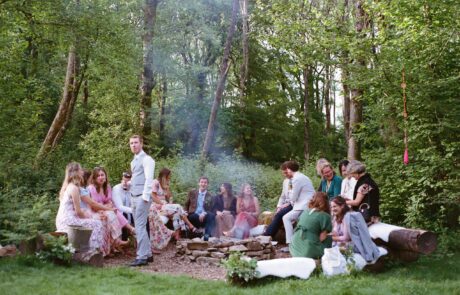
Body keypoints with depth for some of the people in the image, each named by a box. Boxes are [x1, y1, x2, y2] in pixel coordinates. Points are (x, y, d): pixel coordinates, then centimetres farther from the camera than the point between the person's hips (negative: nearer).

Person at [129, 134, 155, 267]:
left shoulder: (146, 159, -8)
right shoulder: (134, 161, 19)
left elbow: (149, 179, -16)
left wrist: (145, 196, -21)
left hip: (142, 197, -9)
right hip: (134, 197, 9)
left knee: (140, 227, -11)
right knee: (140, 227, 12)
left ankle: (142, 257, -8)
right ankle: (148, 254, 20)